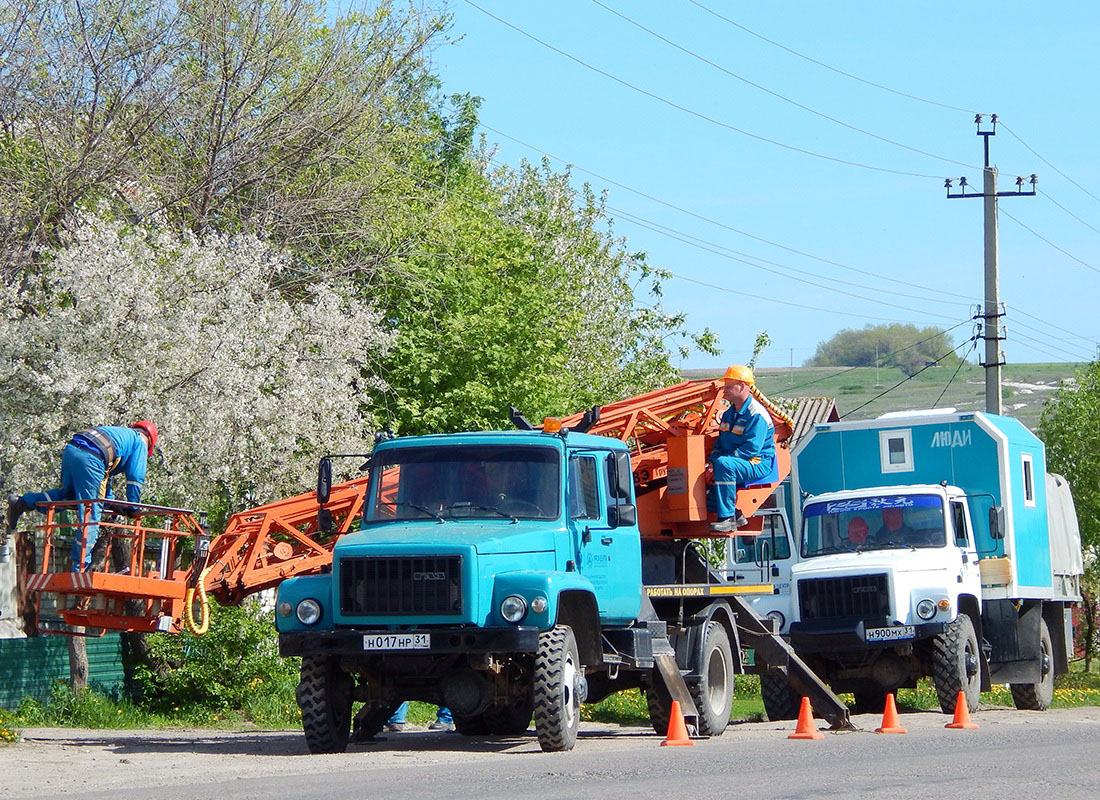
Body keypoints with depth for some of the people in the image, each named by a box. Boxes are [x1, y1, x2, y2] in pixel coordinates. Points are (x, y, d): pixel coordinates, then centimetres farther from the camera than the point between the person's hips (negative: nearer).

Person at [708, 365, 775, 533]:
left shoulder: (757, 414, -14)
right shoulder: (729, 414, 16)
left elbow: (751, 448, -22)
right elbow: (720, 443, 18)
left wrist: (719, 460, -23)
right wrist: (713, 461, -4)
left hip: (758, 464, -9)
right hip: (737, 463, 9)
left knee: (724, 464, -34)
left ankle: (728, 518, -34)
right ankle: (735, 514, -4)